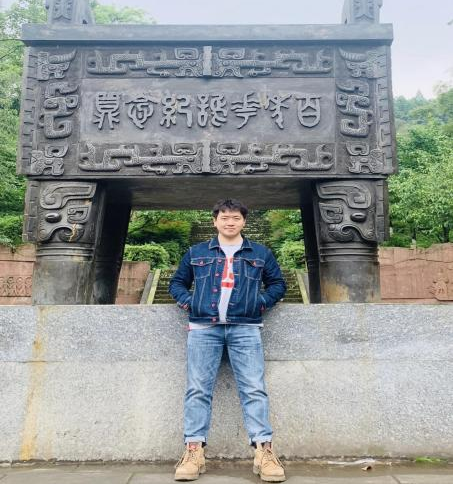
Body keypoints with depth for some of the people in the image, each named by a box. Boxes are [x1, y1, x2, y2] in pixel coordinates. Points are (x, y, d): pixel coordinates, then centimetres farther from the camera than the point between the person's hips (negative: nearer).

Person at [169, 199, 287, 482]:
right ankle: (194, 452, 1)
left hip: (245, 329, 0)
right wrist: (188, 303, 2)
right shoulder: (196, 253, 16)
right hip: (203, 328, 1)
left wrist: (262, 303, 2)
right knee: (198, 389, -3)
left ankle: (264, 452, -5)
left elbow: (278, 283, 19)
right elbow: (177, 282, 21)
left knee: (254, 389, -7)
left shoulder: (260, 253, 15)